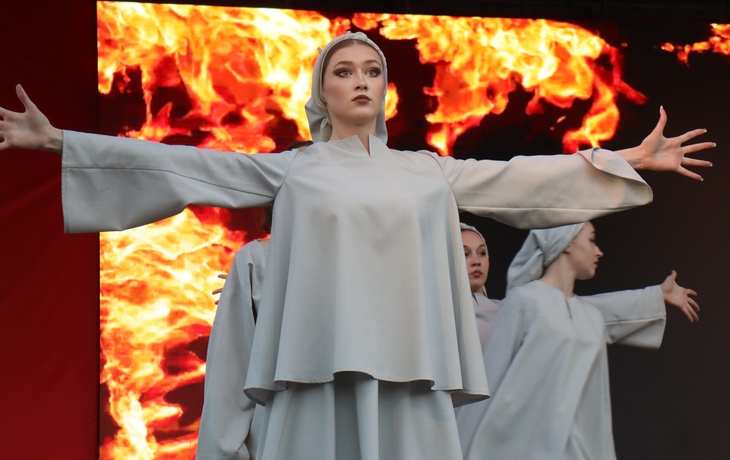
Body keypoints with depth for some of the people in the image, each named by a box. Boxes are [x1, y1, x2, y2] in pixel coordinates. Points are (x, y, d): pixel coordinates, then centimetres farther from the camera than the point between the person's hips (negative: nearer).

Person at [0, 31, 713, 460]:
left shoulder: (426, 172, 18)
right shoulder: (292, 171, 11)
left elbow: (519, 176, 20)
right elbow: (179, 164, 7)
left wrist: (629, 161, 19)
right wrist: (58, 141, 1)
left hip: (407, 367, 2)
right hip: (321, 367, -2)